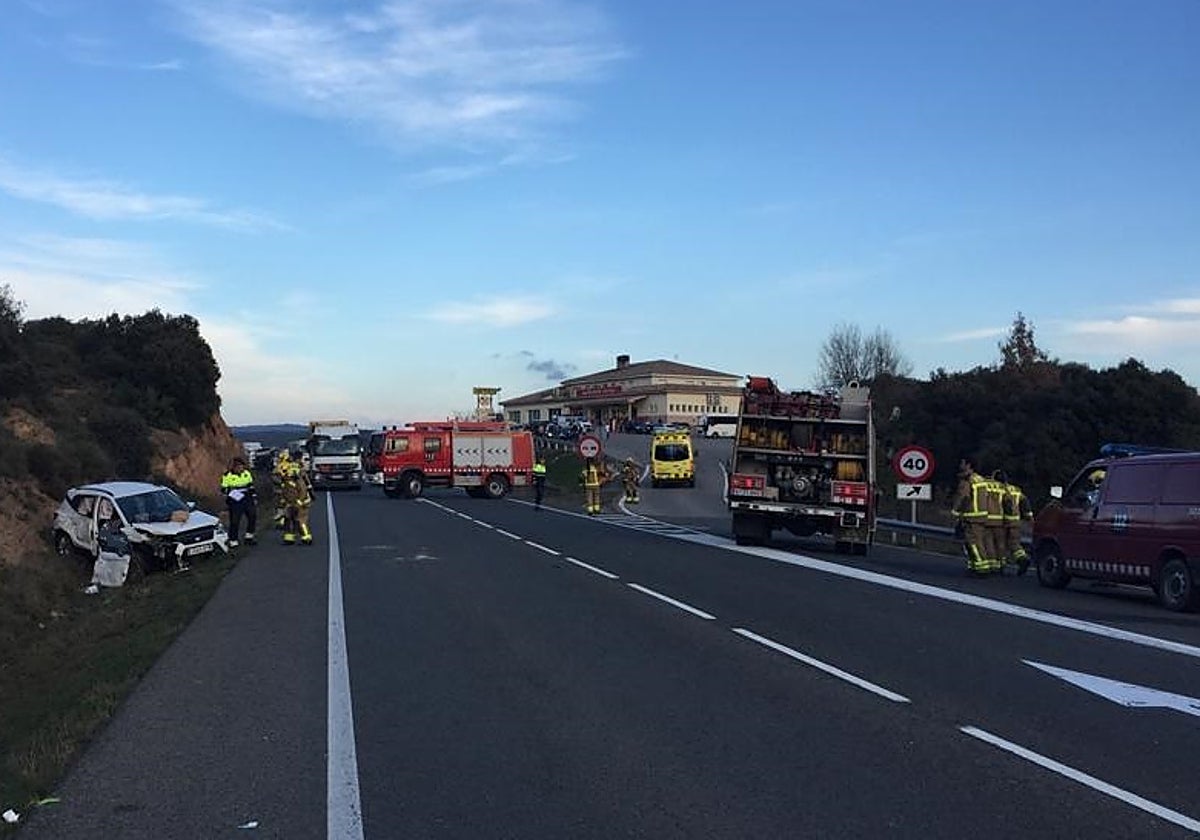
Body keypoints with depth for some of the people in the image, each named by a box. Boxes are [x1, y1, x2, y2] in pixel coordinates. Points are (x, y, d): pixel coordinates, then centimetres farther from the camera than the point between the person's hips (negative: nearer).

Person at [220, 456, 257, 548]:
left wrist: (254, 497, 15)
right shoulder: (228, 475, -9)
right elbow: (224, 489, -2)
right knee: (234, 521, -4)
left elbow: (251, 485, 16)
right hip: (235, 501, -5)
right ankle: (233, 541, 4)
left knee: (253, 516, 7)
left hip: (247, 500, 5)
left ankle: (249, 537, 22)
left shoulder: (247, 473, 5)